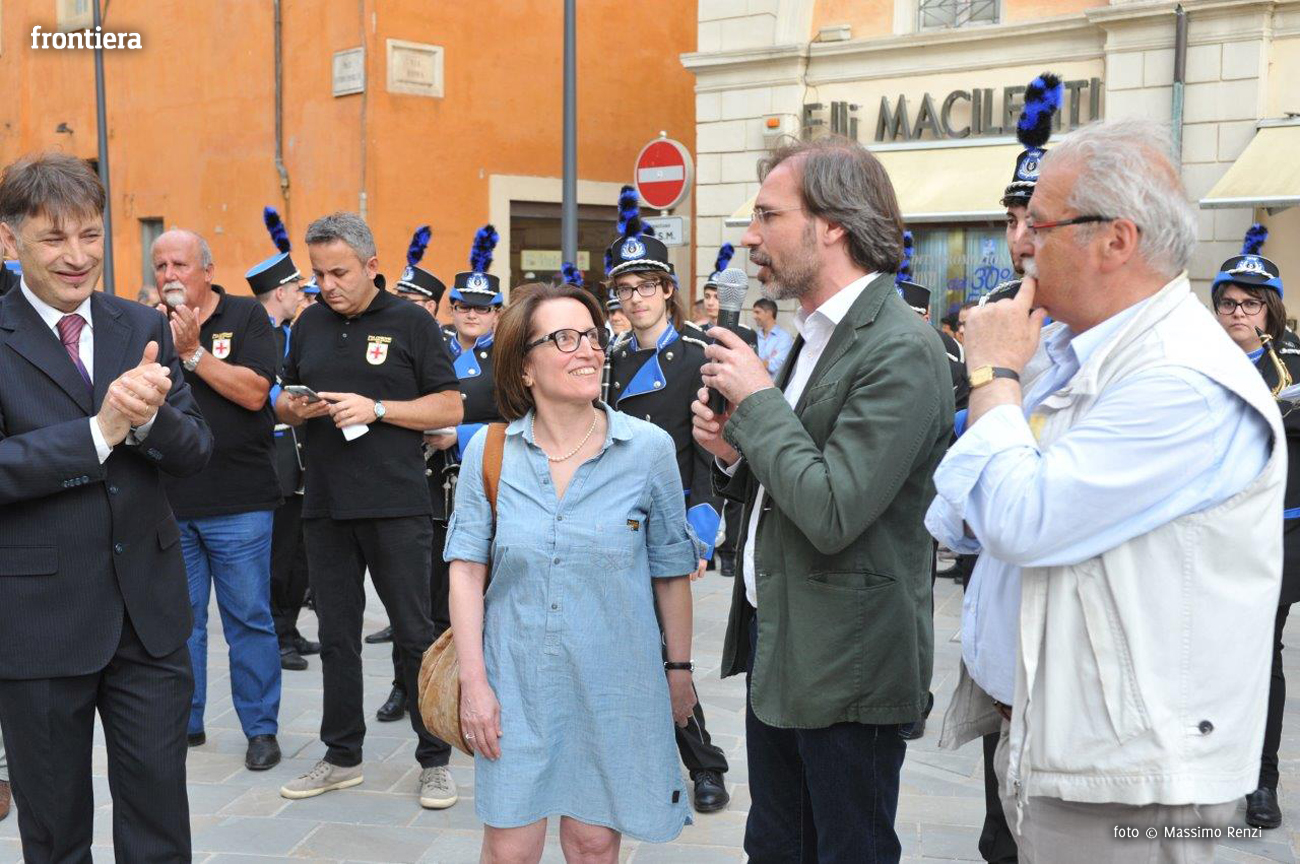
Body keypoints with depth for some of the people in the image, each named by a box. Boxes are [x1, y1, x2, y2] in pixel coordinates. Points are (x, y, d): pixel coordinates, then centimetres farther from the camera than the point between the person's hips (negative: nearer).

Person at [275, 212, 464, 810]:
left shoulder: (411, 322, -2)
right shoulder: (310, 324, 11)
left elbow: (450, 407, -5)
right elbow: (283, 402, 19)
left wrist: (376, 408, -16)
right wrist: (296, 408, -5)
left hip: (395, 506, -5)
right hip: (326, 507, 5)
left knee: (416, 635, 1)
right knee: (336, 636, 12)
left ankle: (434, 759, 13)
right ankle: (342, 755, 25)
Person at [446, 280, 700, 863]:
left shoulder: (649, 448, -7)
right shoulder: (488, 450, -4)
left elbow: (671, 571, 1)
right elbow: (467, 569, -2)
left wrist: (679, 668, 7)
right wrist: (473, 681, -6)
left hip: (614, 683, 0)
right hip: (515, 681, 1)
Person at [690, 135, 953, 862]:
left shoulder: (901, 351, -20)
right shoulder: (817, 334, 10)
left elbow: (832, 513, -28)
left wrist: (758, 398, -18)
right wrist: (736, 452, -3)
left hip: (846, 666, -9)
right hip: (778, 643, 9)